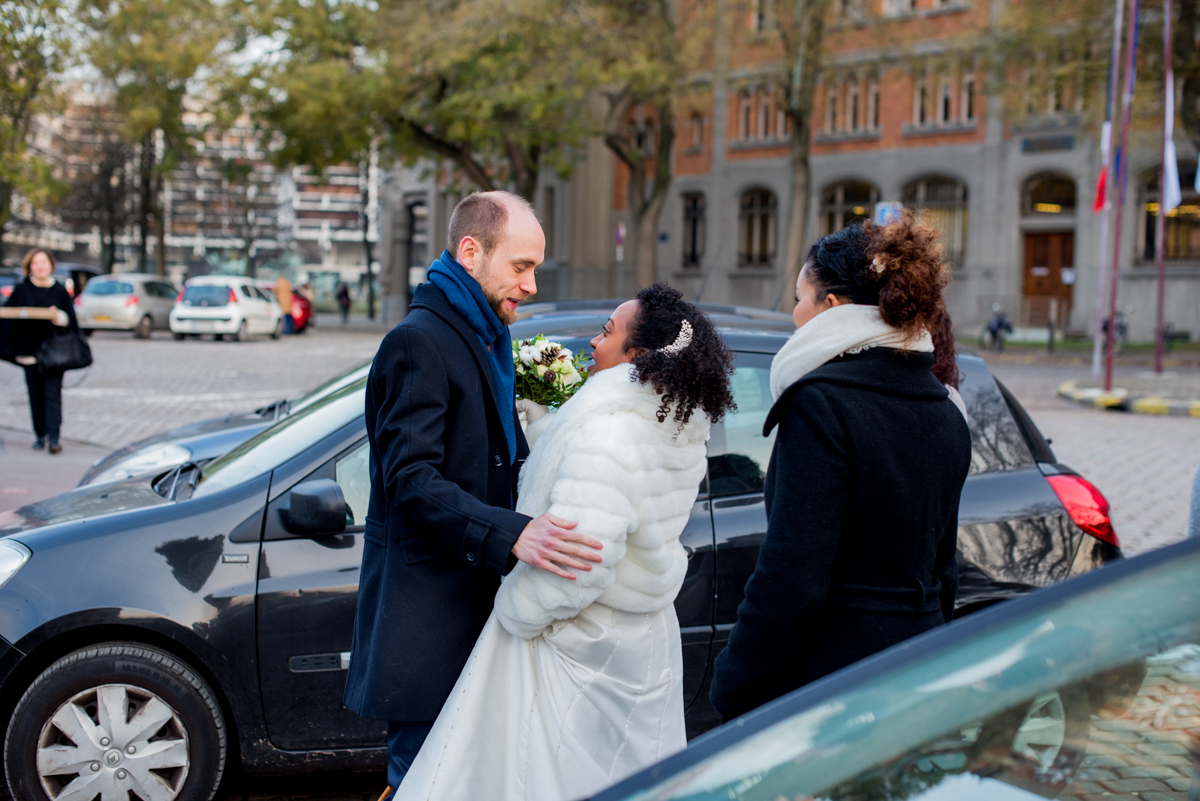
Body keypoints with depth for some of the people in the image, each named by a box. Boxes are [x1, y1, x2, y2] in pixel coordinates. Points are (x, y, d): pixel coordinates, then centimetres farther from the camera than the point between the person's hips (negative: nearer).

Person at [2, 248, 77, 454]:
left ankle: (53, 437, -13)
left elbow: (71, 319, 2)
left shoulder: (60, 291, 3)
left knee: (52, 393, -9)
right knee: (35, 394, 6)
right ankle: (40, 435, 15)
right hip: (29, 350, 2)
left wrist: (60, 317, -19)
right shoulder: (20, 290, 6)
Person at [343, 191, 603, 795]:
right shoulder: (418, 342, -14)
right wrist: (511, 533, -34)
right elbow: (412, 479, -24)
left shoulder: (487, 339, 16)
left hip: (474, 603, 9)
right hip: (425, 615, -9)